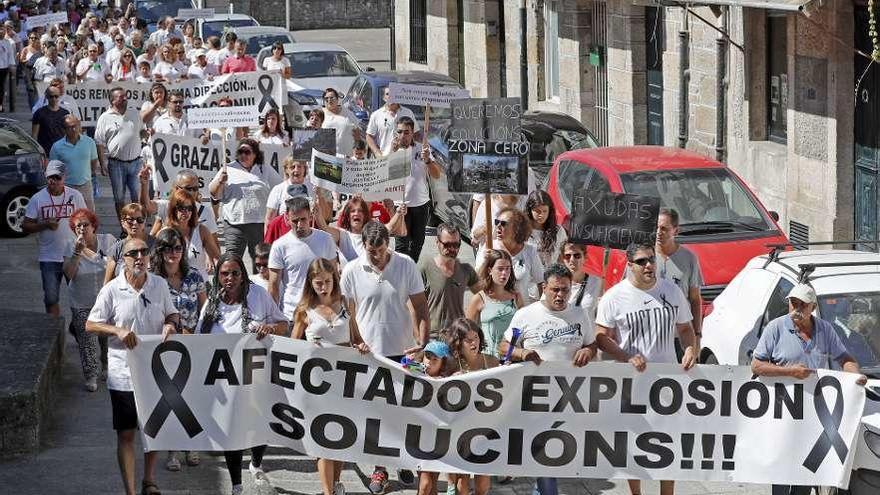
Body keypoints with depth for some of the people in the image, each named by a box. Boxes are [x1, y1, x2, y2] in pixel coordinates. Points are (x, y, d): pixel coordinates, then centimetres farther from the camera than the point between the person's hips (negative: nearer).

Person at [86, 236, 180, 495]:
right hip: (124, 373, -3)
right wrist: (117, 331, -20)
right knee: (126, 433, 2)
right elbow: (90, 325, -4)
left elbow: (172, 314, 14)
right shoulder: (112, 290, -8)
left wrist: (171, 324, -9)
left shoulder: (160, 285, 1)